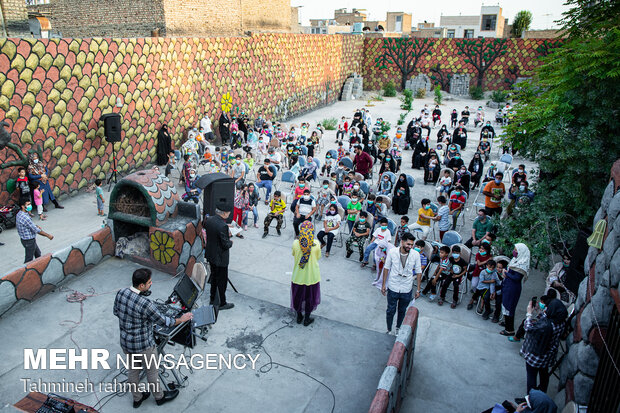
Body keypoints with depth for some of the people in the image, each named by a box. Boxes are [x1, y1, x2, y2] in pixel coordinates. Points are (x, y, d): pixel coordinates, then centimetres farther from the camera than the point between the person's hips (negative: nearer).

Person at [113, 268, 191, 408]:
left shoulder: (120, 293, -12)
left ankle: (137, 398, 46)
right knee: (152, 371, 18)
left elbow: (115, 311, 8)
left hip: (125, 342, 7)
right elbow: (163, 321, -21)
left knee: (132, 369, 25)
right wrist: (181, 319, -5)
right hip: (143, 345, -7)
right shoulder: (145, 304, -34)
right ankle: (159, 397, 41)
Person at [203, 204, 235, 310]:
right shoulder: (222, 226, -29)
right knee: (222, 280, 9)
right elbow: (226, 245, -26)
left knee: (214, 277, 24)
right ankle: (222, 303, 22)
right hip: (220, 258, -8)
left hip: (210, 255, 8)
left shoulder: (208, 220, -4)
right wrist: (230, 241, -3)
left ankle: (213, 299, 39)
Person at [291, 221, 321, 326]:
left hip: (298, 276, 1)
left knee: (298, 296, 23)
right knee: (310, 297, 21)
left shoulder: (295, 243, -19)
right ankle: (307, 319, 35)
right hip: (312, 277, -1)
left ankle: (299, 317, 41)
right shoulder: (316, 244, -21)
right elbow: (318, 257, -4)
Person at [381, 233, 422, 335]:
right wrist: (383, 284, 0)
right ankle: (389, 330, 36)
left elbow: (418, 272, -4)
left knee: (402, 311, 20)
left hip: (407, 289, 1)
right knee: (391, 310, 14)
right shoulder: (392, 252, -16)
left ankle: (398, 328, 45)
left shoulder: (415, 254, -14)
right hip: (393, 288, -1)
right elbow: (386, 268, -3)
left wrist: (418, 289, -1)